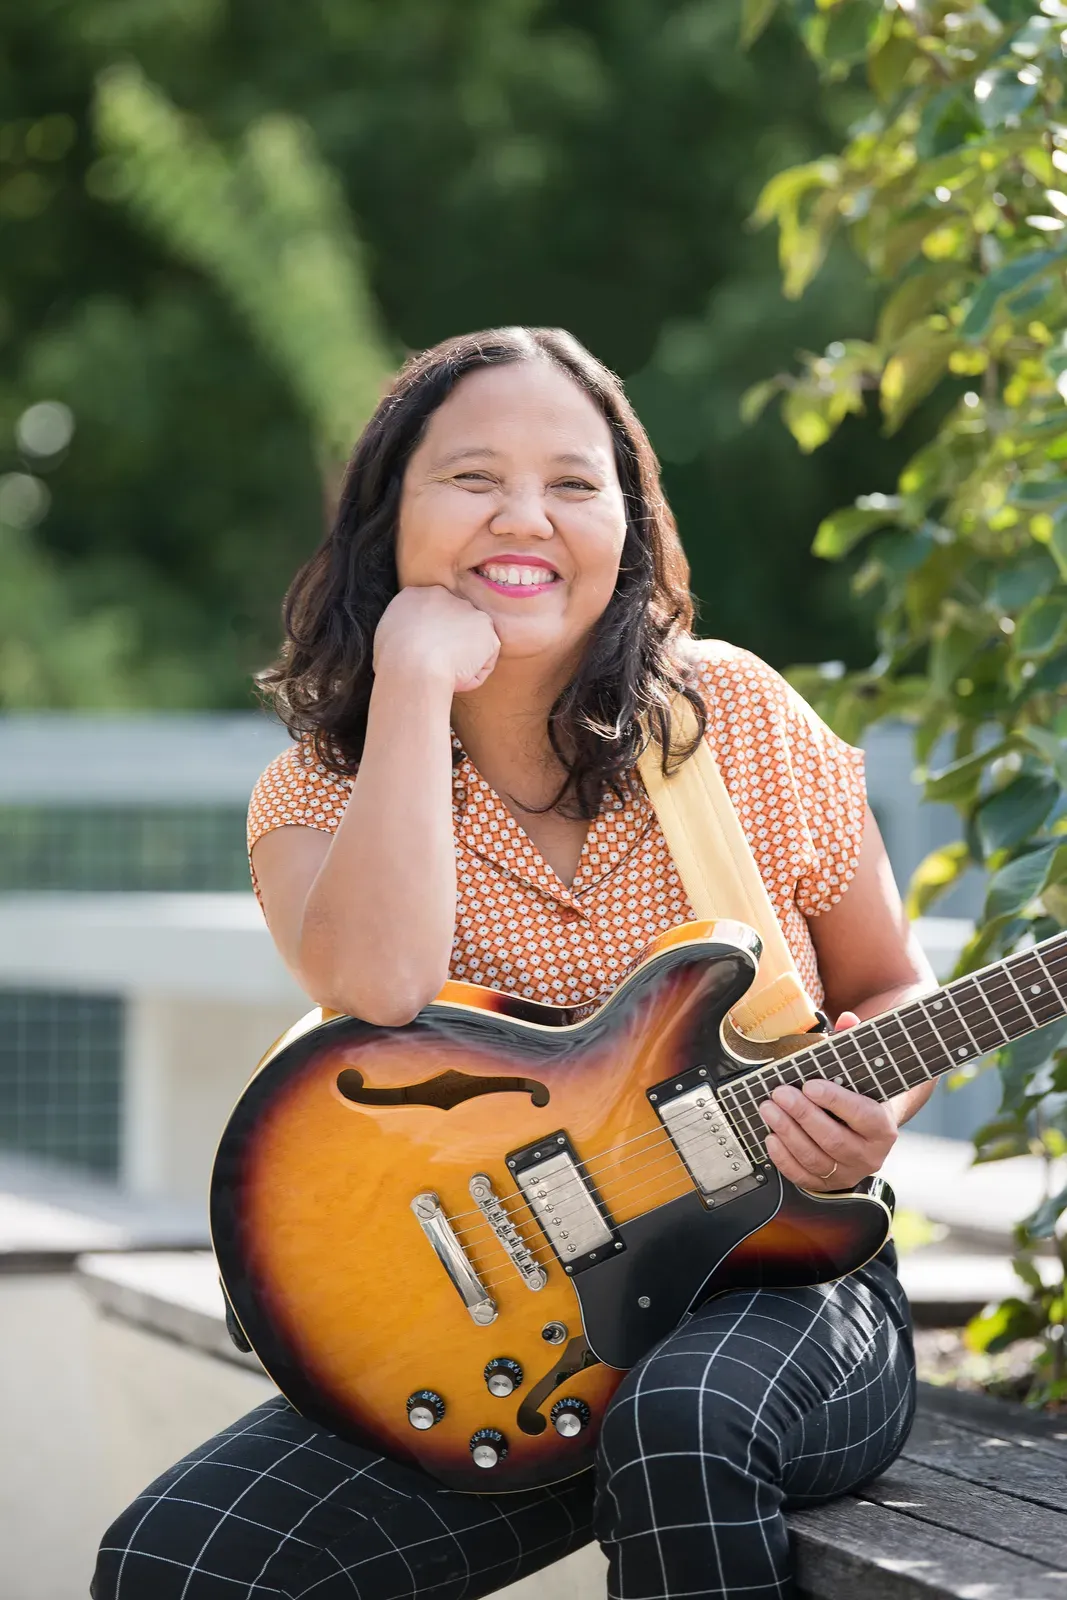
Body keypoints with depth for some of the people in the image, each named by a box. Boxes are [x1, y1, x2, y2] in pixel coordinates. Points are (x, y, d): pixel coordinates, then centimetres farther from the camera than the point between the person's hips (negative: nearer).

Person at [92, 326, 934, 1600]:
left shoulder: (737, 716, 0)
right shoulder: (320, 794, -1)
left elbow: (885, 989, 12)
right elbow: (379, 983, -25)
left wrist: (871, 1107, -11)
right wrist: (415, 677, -19)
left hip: (777, 1279, -1)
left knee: (683, 1426, -37)